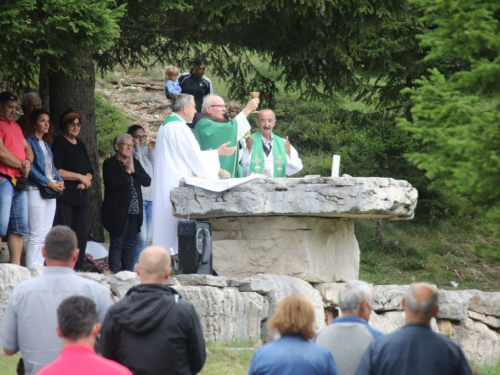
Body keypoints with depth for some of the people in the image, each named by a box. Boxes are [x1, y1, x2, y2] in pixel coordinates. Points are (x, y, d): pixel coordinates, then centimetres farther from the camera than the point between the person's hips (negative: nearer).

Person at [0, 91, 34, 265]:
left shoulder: (16, 126, 22)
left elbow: (27, 148, 23)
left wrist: (28, 162, 1)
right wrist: (21, 165, -4)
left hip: (19, 182, 9)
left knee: (19, 228, 7)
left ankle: (16, 267, 9)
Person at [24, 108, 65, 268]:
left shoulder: (46, 144, 19)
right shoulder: (29, 142, -6)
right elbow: (30, 169, -14)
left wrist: (59, 180, 1)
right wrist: (49, 183, -17)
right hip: (36, 190, -8)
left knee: (45, 235, 7)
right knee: (36, 235, -12)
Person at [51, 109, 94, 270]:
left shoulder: (80, 145, 19)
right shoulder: (59, 143, -3)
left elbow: (89, 170, 19)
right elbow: (56, 171, -12)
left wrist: (87, 180, -4)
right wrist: (80, 177, -9)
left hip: (81, 196, 7)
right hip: (64, 195, -7)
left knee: (81, 234, 3)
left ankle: (76, 270, 7)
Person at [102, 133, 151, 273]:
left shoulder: (135, 163, 16)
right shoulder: (110, 164, -4)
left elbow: (147, 181, 6)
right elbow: (112, 184, -18)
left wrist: (134, 171, -6)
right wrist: (127, 171, -11)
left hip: (134, 212, 6)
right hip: (118, 212, -6)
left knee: (129, 245, 9)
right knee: (117, 244, -5)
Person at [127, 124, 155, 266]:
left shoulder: (146, 151, 14)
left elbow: (154, 171, 9)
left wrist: (151, 151, 5)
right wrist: (138, 150, -13)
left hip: (150, 197, 7)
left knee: (146, 238, 8)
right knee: (141, 238, -14)